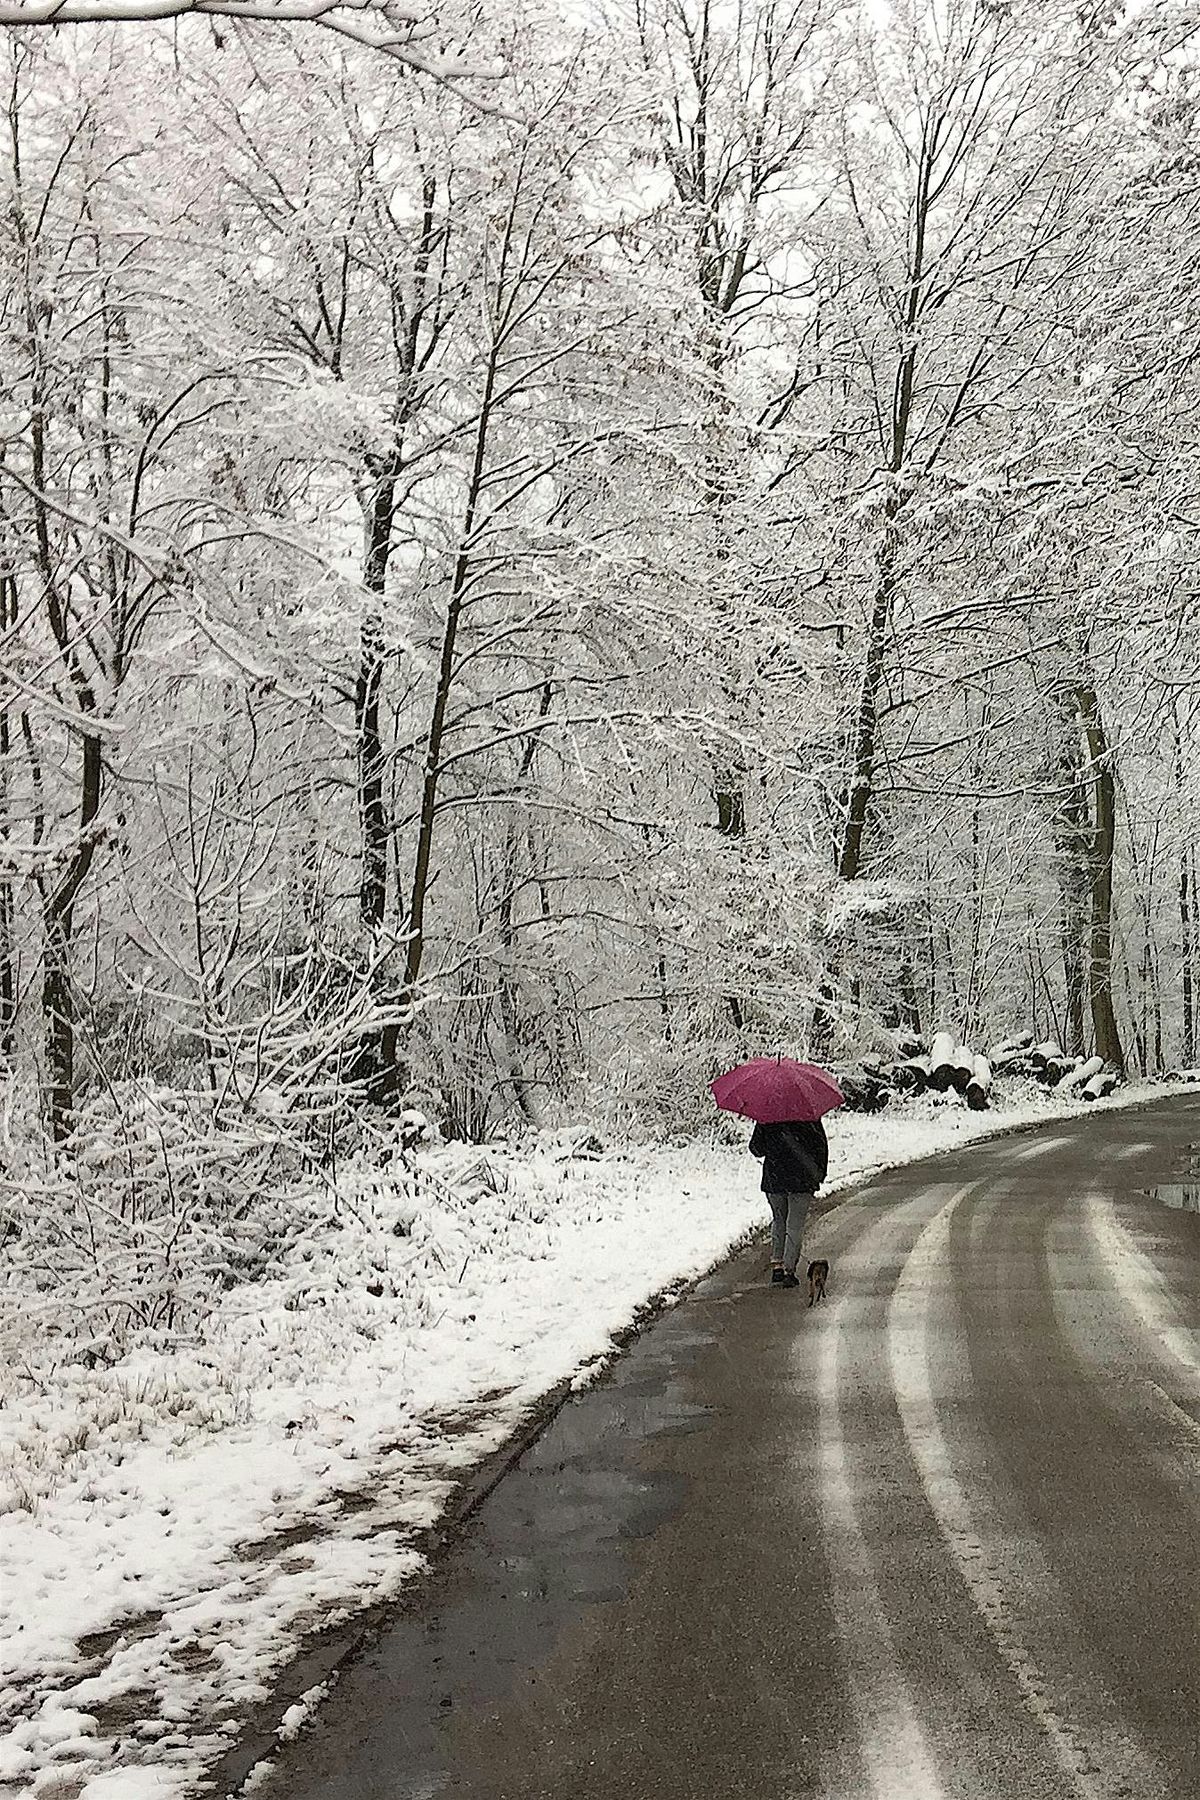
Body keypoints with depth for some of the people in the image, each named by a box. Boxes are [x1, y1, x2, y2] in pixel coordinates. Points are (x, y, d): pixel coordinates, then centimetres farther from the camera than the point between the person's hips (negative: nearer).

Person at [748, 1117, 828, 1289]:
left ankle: (776, 1265, 10)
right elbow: (821, 1145, -3)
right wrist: (820, 1173, 8)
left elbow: (756, 1149, 2)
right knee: (795, 1224, 4)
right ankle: (789, 1270, -1)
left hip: (773, 1178, 2)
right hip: (802, 1178, -2)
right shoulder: (810, 1116, -6)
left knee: (778, 1220, 18)